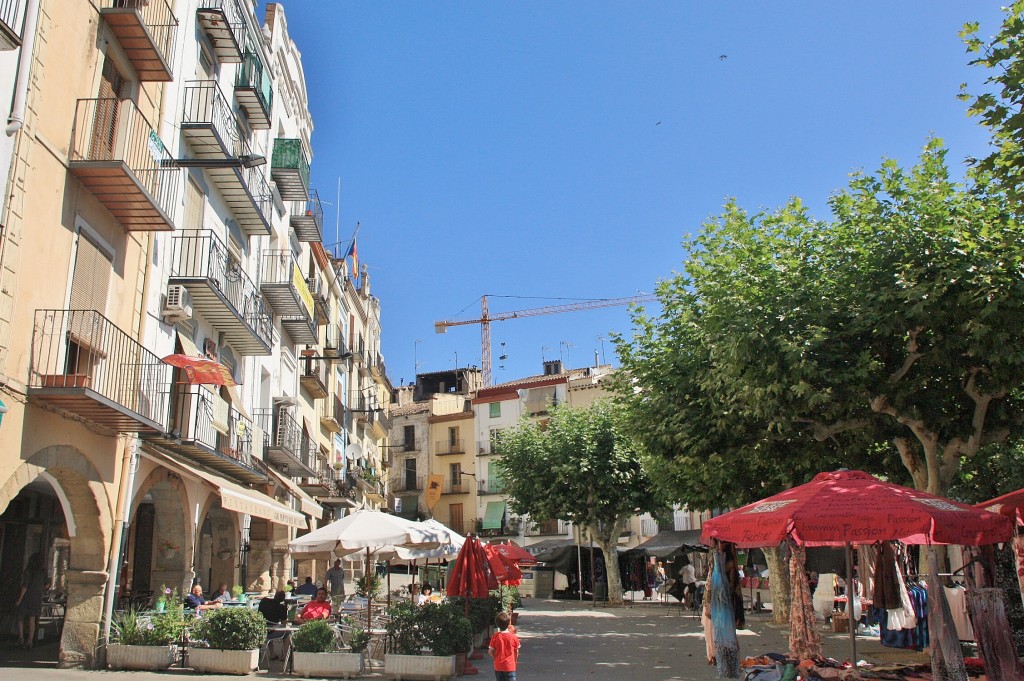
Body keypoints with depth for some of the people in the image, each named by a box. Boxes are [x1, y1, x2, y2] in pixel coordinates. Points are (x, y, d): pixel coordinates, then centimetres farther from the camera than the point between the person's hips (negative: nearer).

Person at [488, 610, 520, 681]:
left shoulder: (495, 637, -8)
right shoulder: (513, 637, -11)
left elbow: (490, 652, -4)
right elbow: (516, 652, 0)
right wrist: (516, 661, 18)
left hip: (498, 666, 2)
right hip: (510, 666, -2)